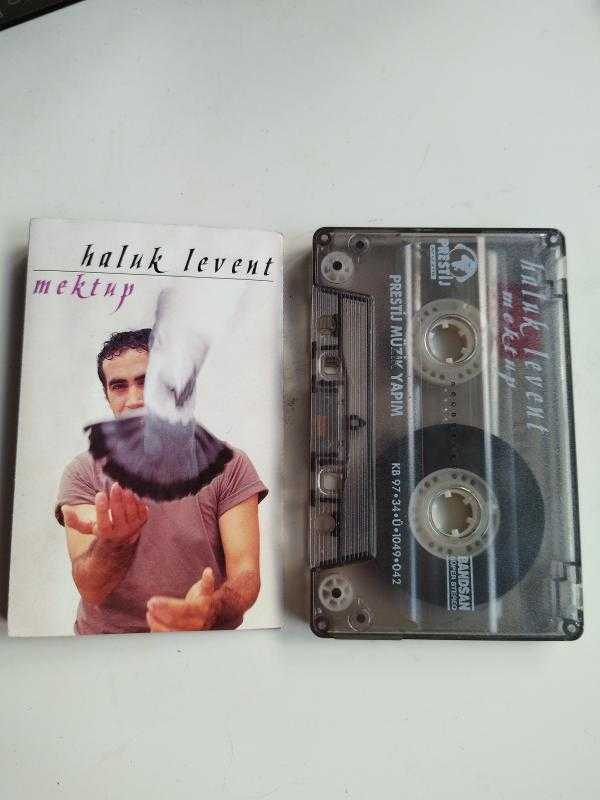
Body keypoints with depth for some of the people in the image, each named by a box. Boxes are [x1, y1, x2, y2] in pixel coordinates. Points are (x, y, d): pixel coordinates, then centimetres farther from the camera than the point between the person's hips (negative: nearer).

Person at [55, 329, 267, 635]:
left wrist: (211, 611, -28)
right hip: (105, 632, 0)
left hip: (207, 637, 0)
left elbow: (246, 572, -8)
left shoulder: (227, 464, -3)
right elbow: (91, 590, -9)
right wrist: (115, 542, -29)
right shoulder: (83, 473, 0)